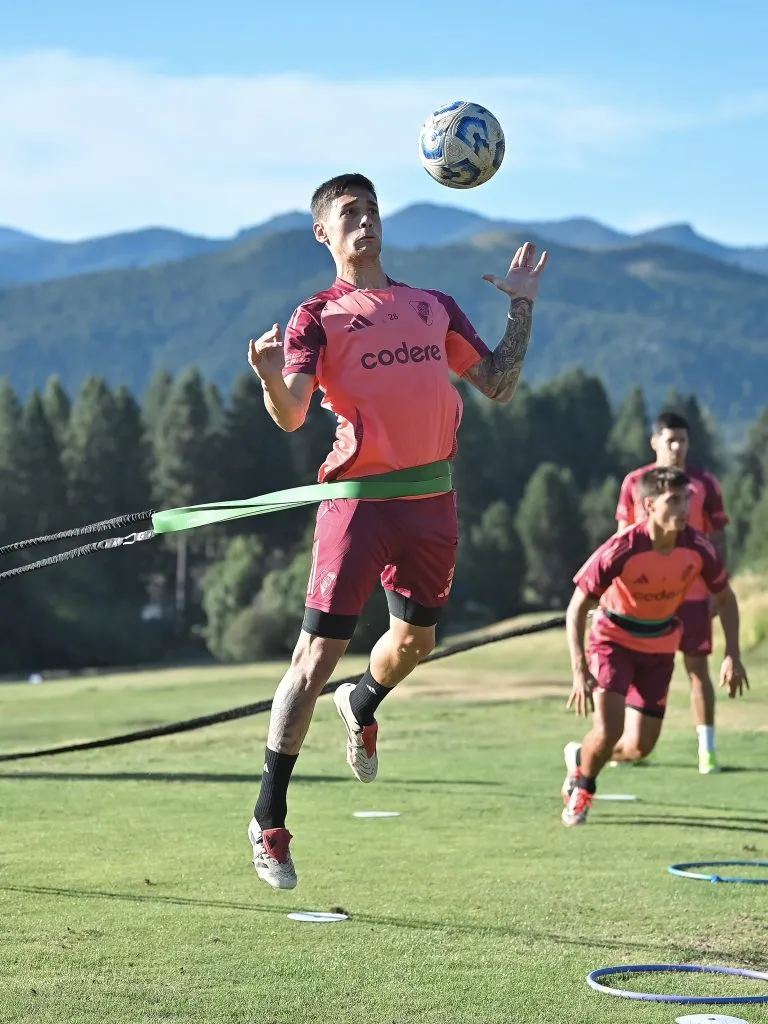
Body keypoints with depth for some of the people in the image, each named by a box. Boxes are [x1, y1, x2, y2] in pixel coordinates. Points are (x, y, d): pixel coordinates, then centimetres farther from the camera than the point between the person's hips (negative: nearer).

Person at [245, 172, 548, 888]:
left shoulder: (434, 306, 17)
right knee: (318, 654, -9)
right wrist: (272, 377, -32)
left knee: (416, 638, 17)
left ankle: (362, 706, 53)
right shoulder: (318, 316, 2)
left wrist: (521, 306, 11)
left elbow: (499, 387, 16)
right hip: (358, 495, -5)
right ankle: (268, 820, -1)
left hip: (431, 498, 5)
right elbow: (291, 415, -11)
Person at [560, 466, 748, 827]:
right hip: (613, 638, -4)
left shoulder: (698, 549, -19)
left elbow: (725, 597, 1)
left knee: (639, 746, 2)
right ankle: (582, 788, 12)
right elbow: (576, 609, -22)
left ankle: (580, 757, 34)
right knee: (608, 730, -20)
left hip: (660, 646, 4)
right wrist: (579, 672, -29)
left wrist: (733, 655, -8)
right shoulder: (620, 551, -29)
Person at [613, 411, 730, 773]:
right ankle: (633, 745, 18)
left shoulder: (704, 484, -1)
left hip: (693, 593, -2)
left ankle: (707, 749, 0)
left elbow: (718, 541, 2)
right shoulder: (634, 482, 4)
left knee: (698, 668, -3)